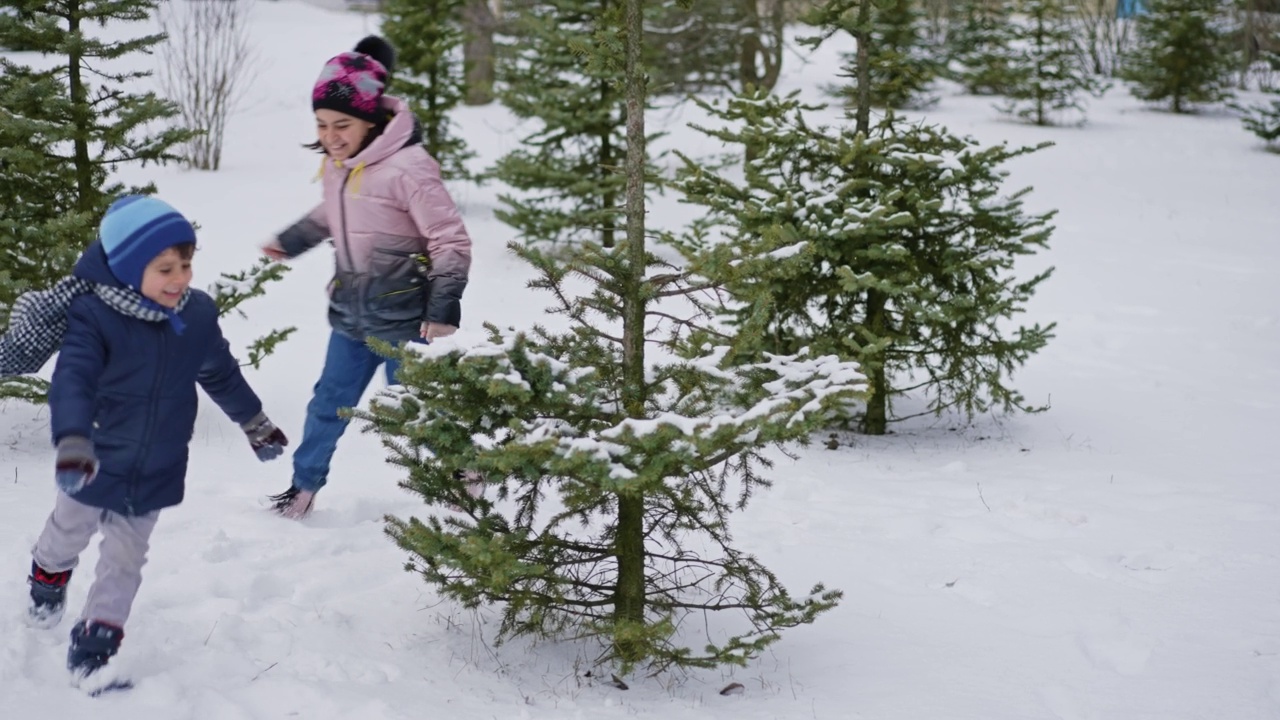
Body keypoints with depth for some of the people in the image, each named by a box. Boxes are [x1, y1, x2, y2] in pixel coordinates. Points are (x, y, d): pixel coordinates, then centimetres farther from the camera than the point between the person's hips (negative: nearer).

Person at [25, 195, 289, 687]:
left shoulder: (197, 315, -8)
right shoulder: (94, 315, -24)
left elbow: (222, 375, 9)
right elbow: (72, 382, -35)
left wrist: (256, 425, 19)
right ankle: (49, 575, 53)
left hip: (156, 475, 2)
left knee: (125, 559, 13)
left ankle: (99, 634, 26)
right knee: (69, 534, 23)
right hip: (95, 467, -2)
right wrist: (72, 443, -50)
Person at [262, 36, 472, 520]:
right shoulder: (336, 164, 0)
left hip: (404, 318, -7)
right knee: (329, 403, 14)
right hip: (351, 314, 7)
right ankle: (304, 487, 30)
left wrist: (444, 306, -23)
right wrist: (291, 242, 31)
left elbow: (451, 241, -19)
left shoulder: (408, 167, -24)